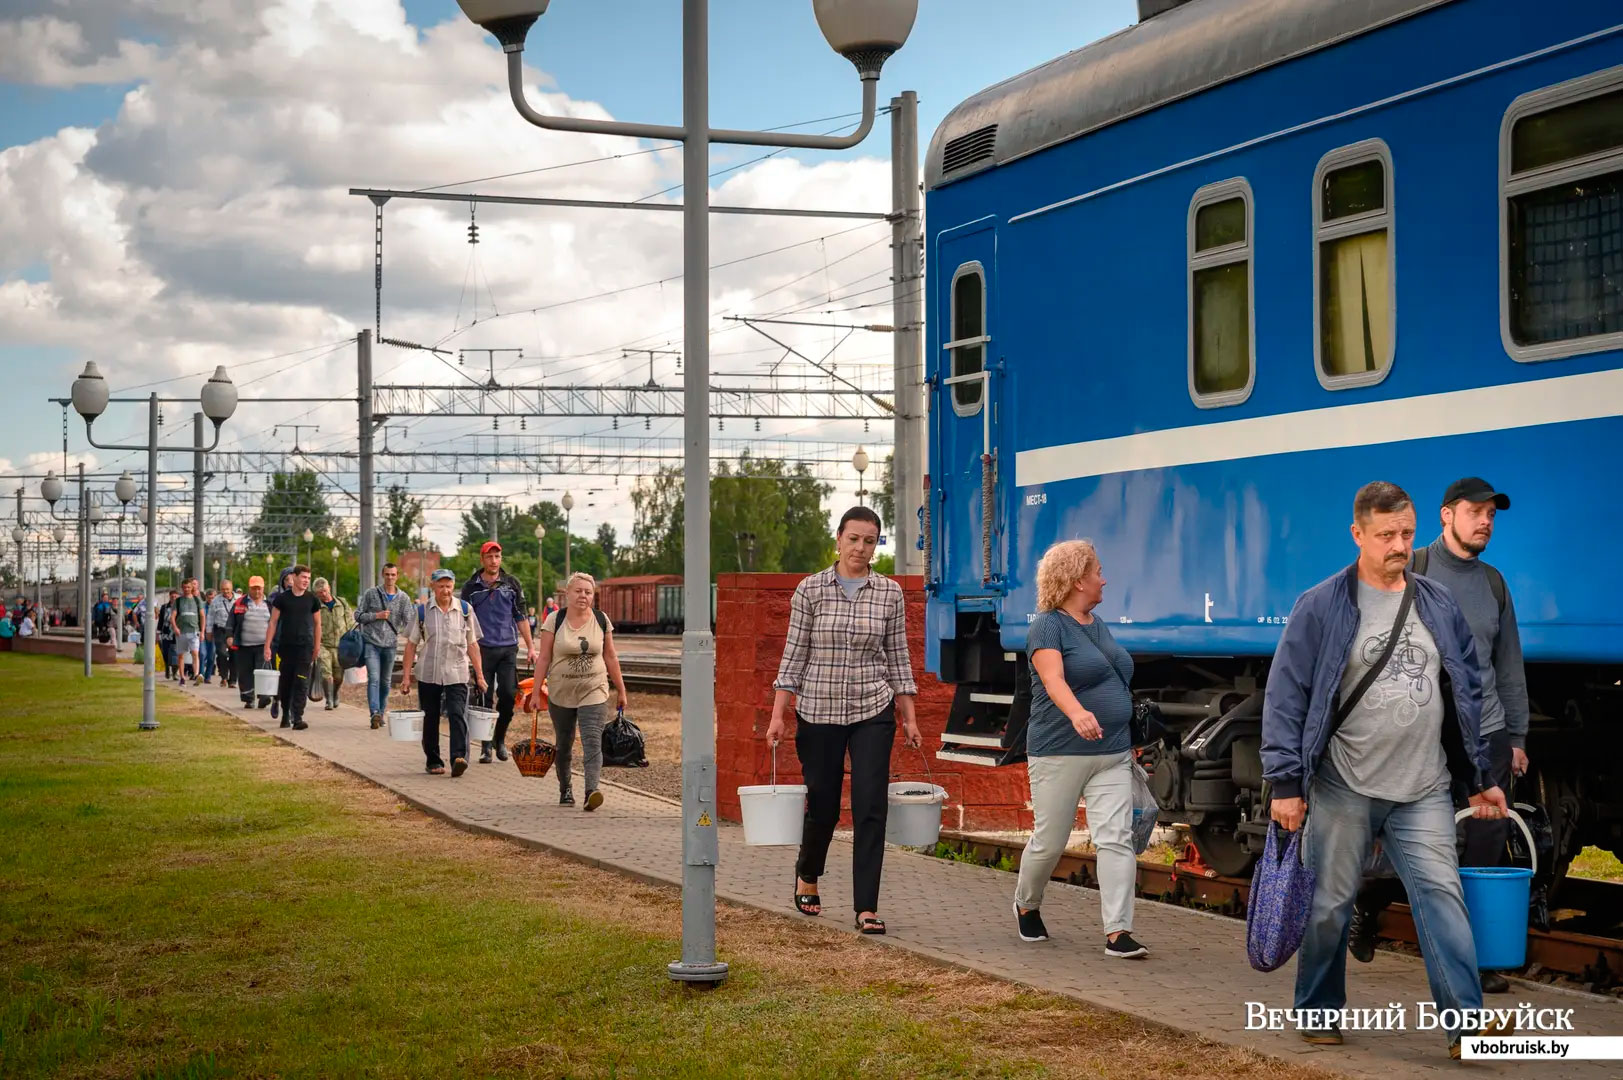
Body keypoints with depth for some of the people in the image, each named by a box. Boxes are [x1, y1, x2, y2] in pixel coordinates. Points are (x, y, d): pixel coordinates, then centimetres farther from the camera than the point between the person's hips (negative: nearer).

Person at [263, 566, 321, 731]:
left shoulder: (312, 599, 4)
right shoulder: (282, 598, 2)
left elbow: (317, 623, 13)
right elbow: (273, 622, 4)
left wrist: (317, 646, 11)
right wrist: (267, 646, -1)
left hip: (305, 645, 0)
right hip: (285, 645, 1)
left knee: (302, 682, -9)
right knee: (285, 681, 9)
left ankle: (297, 717, -13)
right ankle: (285, 714, 24)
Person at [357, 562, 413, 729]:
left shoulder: (403, 598, 6)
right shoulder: (372, 593, 2)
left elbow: (408, 620, 1)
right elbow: (358, 615, 3)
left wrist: (400, 633, -14)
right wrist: (377, 616, -9)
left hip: (390, 644, 2)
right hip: (371, 642, -2)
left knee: (385, 682, 10)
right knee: (374, 678, -15)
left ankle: (381, 713, 21)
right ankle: (375, 713, -25)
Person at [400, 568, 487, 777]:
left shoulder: (465, 610, 4)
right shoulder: (422, 611, 2)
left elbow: (472, 644, 9)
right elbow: (411, 644, 5)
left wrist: (480, 675, 7)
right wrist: (406, 676, 0)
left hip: (457, 675, -1)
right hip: (428, 675, 1)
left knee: (457, 715, -16)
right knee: (430, 720, 8)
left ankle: (459, 758, -24)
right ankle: (433, 761, 20)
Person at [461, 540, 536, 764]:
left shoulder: (511, 584, 8)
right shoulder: (471, 587, 4)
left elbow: (520, 617, 11)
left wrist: (530, 647, 6)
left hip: (508, 649, 1)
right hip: (483, 649, -1)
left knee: (508, 695, -5)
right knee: (484, 699, 0)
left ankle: (500, 739, 15)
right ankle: (486, 746, 9)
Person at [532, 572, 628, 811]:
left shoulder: (602, 621, 2)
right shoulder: (555, 621, -4)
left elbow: (610, 657, 8)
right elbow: (544, 658, -3)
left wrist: (621, 690, 11)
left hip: (594, 692, 0)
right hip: (561, 693, 0)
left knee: (592, 741, -15)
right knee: (563, 744, 12)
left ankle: (591, 792, -26)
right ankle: (565, 791, 29)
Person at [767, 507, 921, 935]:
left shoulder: (890, 593, 2)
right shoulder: (810, 589, -2)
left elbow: (898, 657, 7)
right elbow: (794, 654, -1)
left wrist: (909, 717, 4)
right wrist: (778, 715, -5)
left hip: (873, 711, 1)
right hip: (818, 710, -1)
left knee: (871, 806, -8)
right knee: (822, 804, 9)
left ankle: (866, 908, -5)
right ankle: (807, 875, 39)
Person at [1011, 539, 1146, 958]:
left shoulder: (1098, 625, 16)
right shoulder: (1048, 626, -9)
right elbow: (1054, 680, -26)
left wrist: (1130, 741, 21)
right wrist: (1077, 713, -44)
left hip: (1112, 755, 6)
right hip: (1060, 754, -6)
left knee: (1117, 839, -7)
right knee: (1049, 842, 5)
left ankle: (1118, 932, -9)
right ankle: (1026, 907, 32)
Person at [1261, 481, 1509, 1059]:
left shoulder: (1440, 606, 8)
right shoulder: (1319, 609, -5)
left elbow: (1468, 697, 14)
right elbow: (1286, 698, -6)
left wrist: (1480, 778, 12)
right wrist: (1286, 783, -11)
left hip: (1424, 793, 3)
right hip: (1343, 790, -3)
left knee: (1442, 895, -8)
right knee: (1330, 904, 6)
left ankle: (1465, 1021, -11)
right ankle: (1318, 1010, 22)